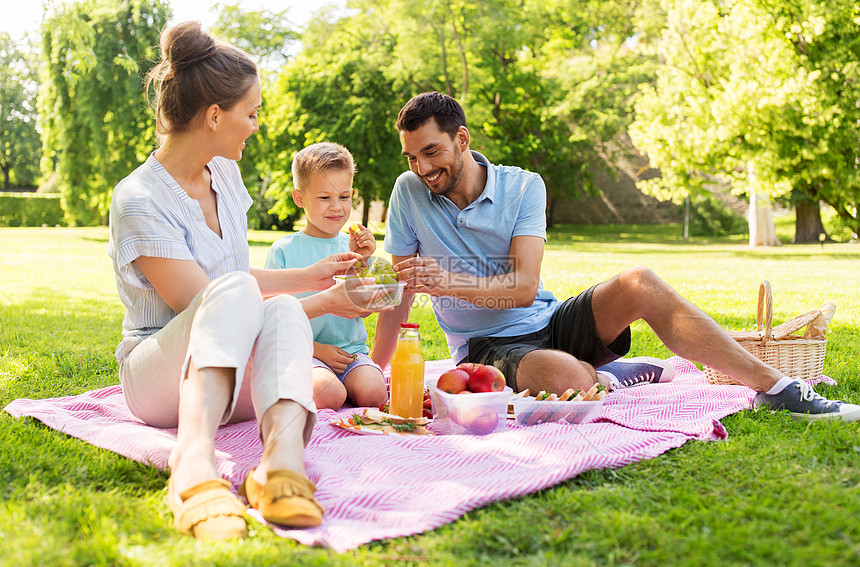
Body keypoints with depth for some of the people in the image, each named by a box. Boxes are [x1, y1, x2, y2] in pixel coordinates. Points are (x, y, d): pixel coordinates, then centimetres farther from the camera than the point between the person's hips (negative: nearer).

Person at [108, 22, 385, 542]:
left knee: (283, 310, -29)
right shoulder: (138, 201, -16)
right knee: (236, 292, -35)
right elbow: (207, 300, -18)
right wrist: (324, 304, -12)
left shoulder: (224, 174, 8)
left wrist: (309, 276, 21)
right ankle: (195, 455, -56)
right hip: (160, 376, -5)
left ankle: (283, 448, -55)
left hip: (235, 378, 6)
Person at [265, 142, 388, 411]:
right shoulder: (283, 250, -1)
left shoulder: (353, 246, 8)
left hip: (351, 350, 2)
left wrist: (360, 262, -12)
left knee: (372, 393, -27)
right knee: (328, 395, -31)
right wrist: (316, 349, -12)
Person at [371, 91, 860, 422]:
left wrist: (451, 281, -28)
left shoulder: (522, 186, -4)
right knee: (567, 378, -38)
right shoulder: (410, 192, -3)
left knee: (639, 283, -25)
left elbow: (525, 286, -14)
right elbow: (402, 292, 0)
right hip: (489, 347, -2)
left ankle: (775, 387, -17)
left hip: (549, 321, 2)